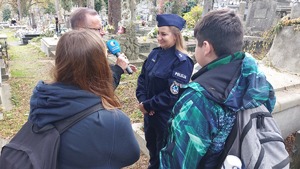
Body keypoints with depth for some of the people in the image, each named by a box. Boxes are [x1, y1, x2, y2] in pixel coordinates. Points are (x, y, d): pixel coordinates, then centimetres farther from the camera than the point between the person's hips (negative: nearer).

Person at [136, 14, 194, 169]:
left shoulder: (182, 61, -20)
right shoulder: (154, 54, 1)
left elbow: (173, 95, -23)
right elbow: (142, 78, 5)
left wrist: (148, 105, -17)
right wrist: (142, 100, -10)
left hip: (167, 116, -7)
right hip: (149, 113, 7)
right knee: (151, 144, 27)